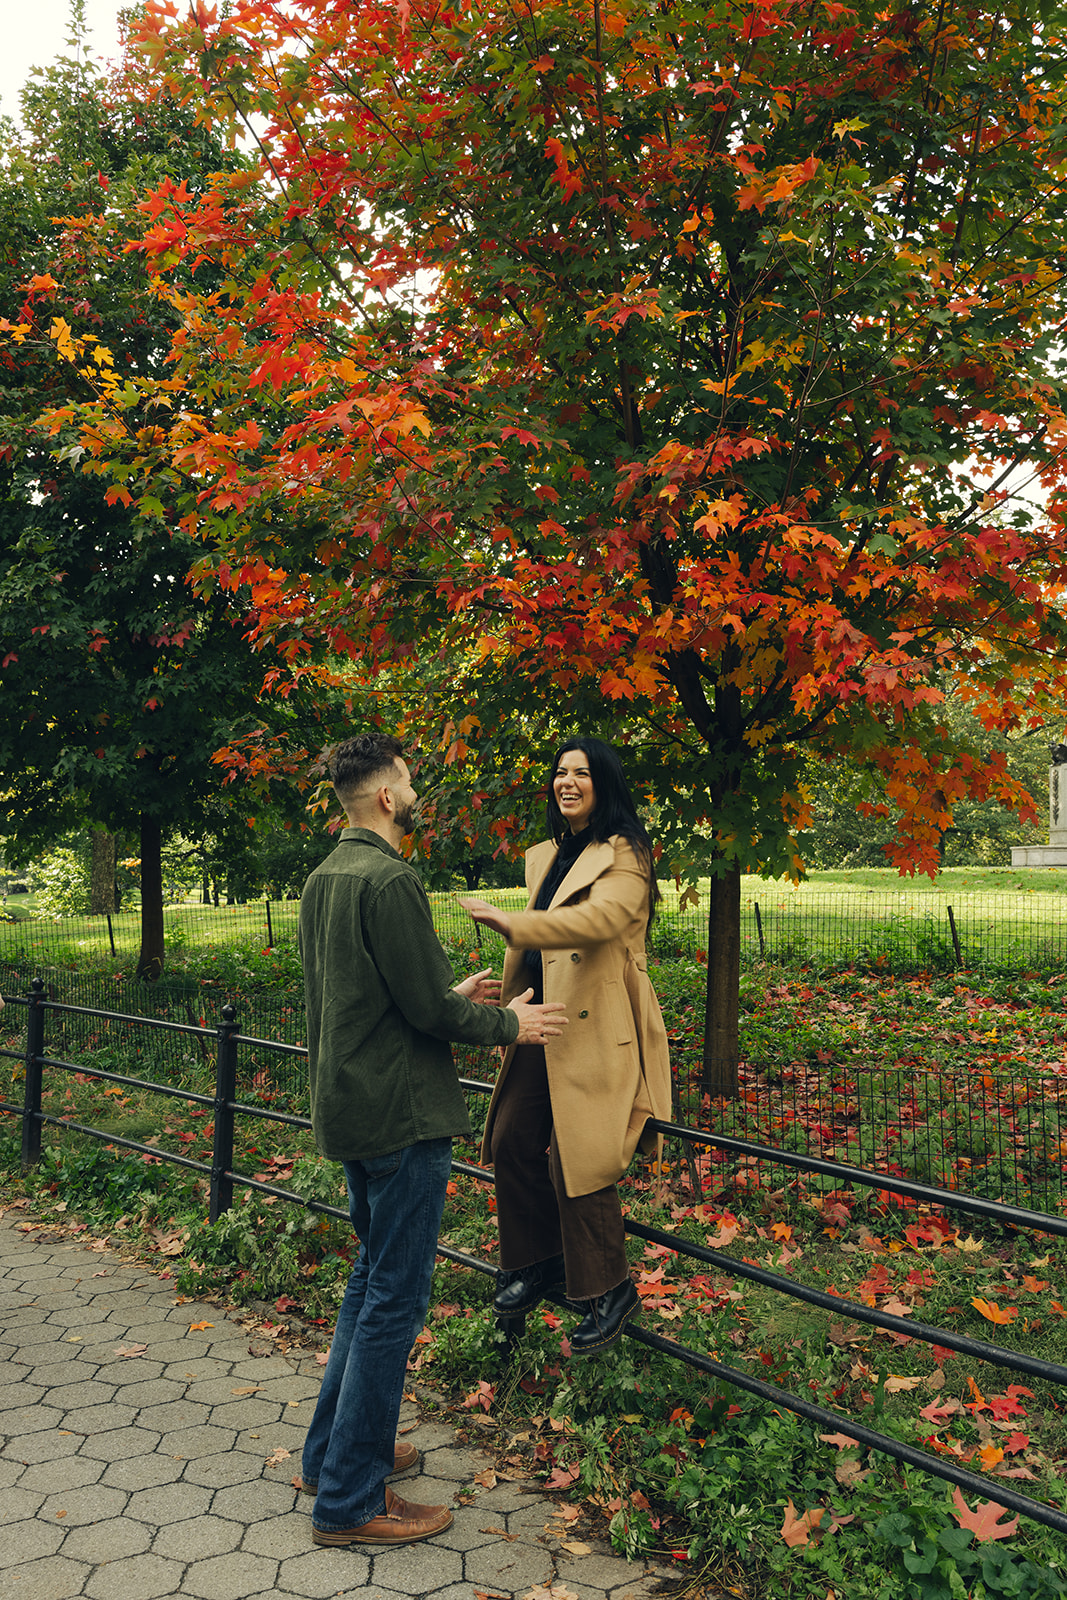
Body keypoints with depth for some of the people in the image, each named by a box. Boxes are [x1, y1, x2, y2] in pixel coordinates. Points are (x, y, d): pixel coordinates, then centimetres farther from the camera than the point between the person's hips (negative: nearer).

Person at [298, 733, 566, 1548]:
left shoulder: (323, 878, 10)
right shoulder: (390, 880, -20)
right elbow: (427, 1009, -20)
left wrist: (454, 994, 19)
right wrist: (510, 1024, -4)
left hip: (348, 1106, 10)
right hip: (401, 1113, -10)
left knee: (373, 1278, 22)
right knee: (395, 1299, 0)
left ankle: (333, 1454, 32)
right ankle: (350, 1502, 10)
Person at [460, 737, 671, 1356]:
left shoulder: (624, 856, -10)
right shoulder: (544, 857, 17)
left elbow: (601, 917, -29)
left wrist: (513, 924, -39)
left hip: (597, 1029, -8)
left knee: (574, 1158, -9)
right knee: (512, 1141, 11)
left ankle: (610, 1289, 10)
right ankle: (539, 1260, 31)